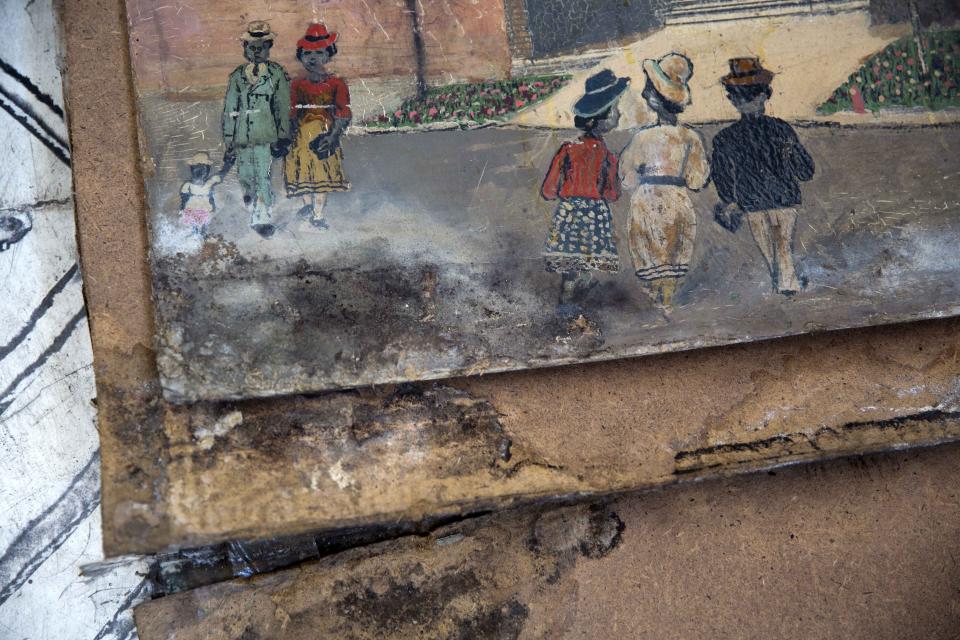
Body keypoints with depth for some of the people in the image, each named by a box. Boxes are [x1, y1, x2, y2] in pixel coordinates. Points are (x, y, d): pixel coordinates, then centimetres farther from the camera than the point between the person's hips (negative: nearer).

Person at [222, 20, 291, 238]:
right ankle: (256, 211, 29)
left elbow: (284, 108, 1)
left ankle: (262, 216, -16)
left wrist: (283, 138, -7)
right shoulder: (237, 76, 13)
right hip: (242, 138, 4)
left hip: (266, 137, -4)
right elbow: (229, 111, 14)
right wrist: (229, 144, 10)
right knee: (245, 178, 9)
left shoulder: (277, 74, 4)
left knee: (263, 177, -16)